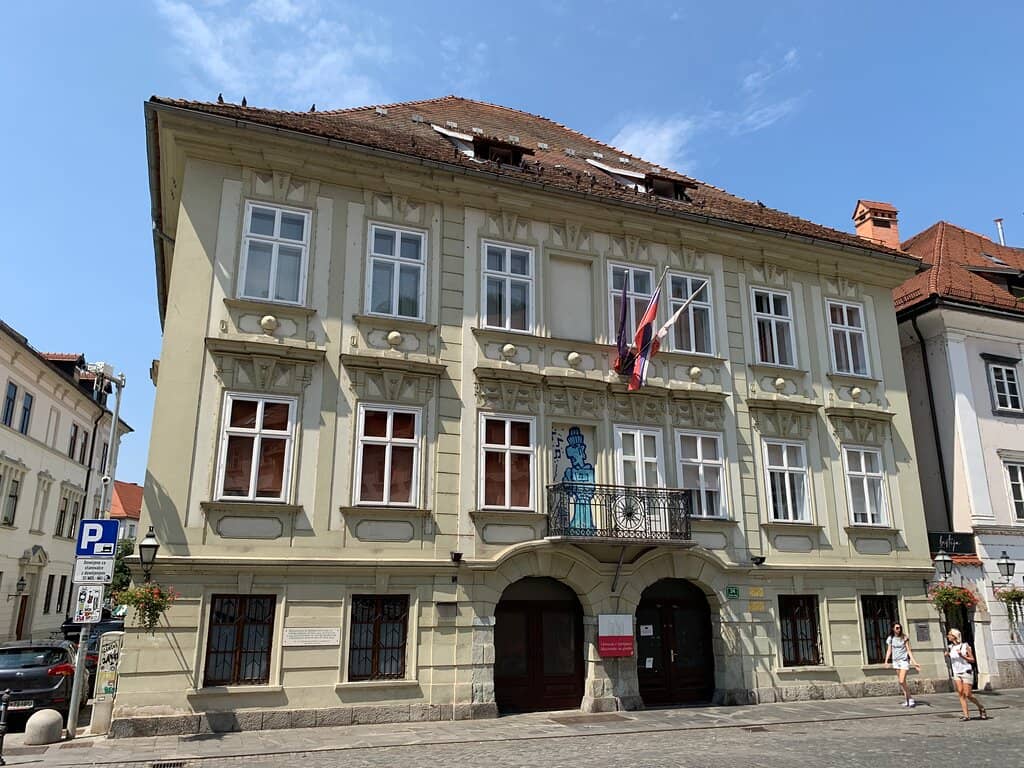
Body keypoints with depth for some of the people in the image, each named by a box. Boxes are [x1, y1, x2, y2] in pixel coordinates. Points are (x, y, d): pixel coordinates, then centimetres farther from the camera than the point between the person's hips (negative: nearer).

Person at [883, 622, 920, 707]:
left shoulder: (904, 638, -4)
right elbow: (889, 651, 7)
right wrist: (886, 661, -3)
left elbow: (909, 650, -2)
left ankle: (910, 699, 0)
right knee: (900, 681, 6)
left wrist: (914, 663, -6)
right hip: (895, 661, 4)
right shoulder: (890, 639, 5)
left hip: (904, 660, -4)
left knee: (902, 681, -14)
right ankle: (906, 699, 15)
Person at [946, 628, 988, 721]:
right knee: (960, 694, -4)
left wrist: (962, 655, -17)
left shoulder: (965, 646, -6)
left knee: (968, 694, -7)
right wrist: (948, 655, 0)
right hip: (956, 673, 5)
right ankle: (966, 715, -3)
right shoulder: (951, 647, 9)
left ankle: (981, 708, 18)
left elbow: (972, 660, -3)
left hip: (966, 672, -5)